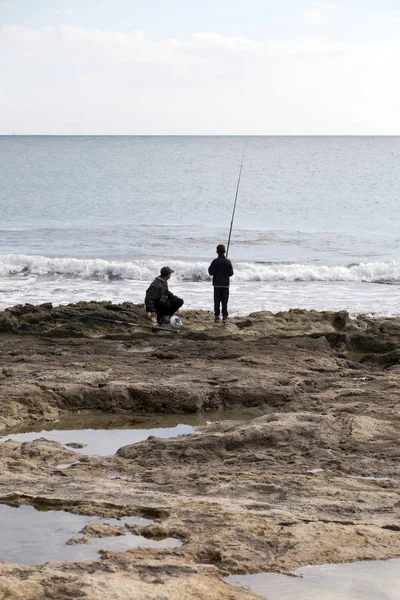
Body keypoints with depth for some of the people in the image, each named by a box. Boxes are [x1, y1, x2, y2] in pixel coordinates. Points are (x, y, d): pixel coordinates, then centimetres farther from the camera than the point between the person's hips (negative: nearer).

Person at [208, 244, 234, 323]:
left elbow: (211, 272, -6)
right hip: (226, 284, 1)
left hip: (217, 284, -1)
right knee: (225, 301, 5)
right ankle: (225, 317, 2)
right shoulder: (228, 261, -5)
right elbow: (231, 273, 0)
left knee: (217, 301, 5)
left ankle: (217, 316, 3)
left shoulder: (215, 261, -9)